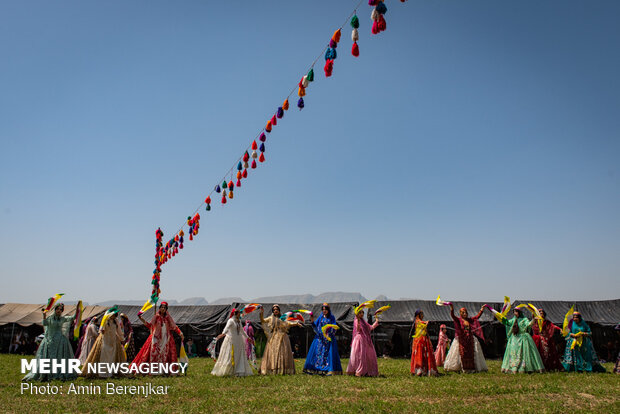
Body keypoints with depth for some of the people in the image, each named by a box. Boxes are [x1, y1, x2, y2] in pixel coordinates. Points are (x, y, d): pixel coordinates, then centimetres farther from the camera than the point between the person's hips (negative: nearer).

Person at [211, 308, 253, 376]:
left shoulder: (239, 321, 12)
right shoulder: (231, 321, -12)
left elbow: (242, 331, 25)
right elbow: (227, 327, -32)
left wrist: (247, 337, 32)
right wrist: (223, 333, -51)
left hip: (238, 341, 7)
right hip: (231, 340, -7)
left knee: (240, 357, 4)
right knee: (229, 357, -4)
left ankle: (239, 372, 9)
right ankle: (222, 372, 8)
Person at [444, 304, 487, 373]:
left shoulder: (470, 320, 11)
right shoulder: (458, 320, -1)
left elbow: (477, 316, 13)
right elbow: (452, 315, -16)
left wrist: (481, 310, 5)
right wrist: (451, 308, -31)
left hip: (470, 339, 4)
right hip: (461, 339, -4)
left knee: (470, 353, 5)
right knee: (462, 354, -3)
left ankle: (471, 368, 12)